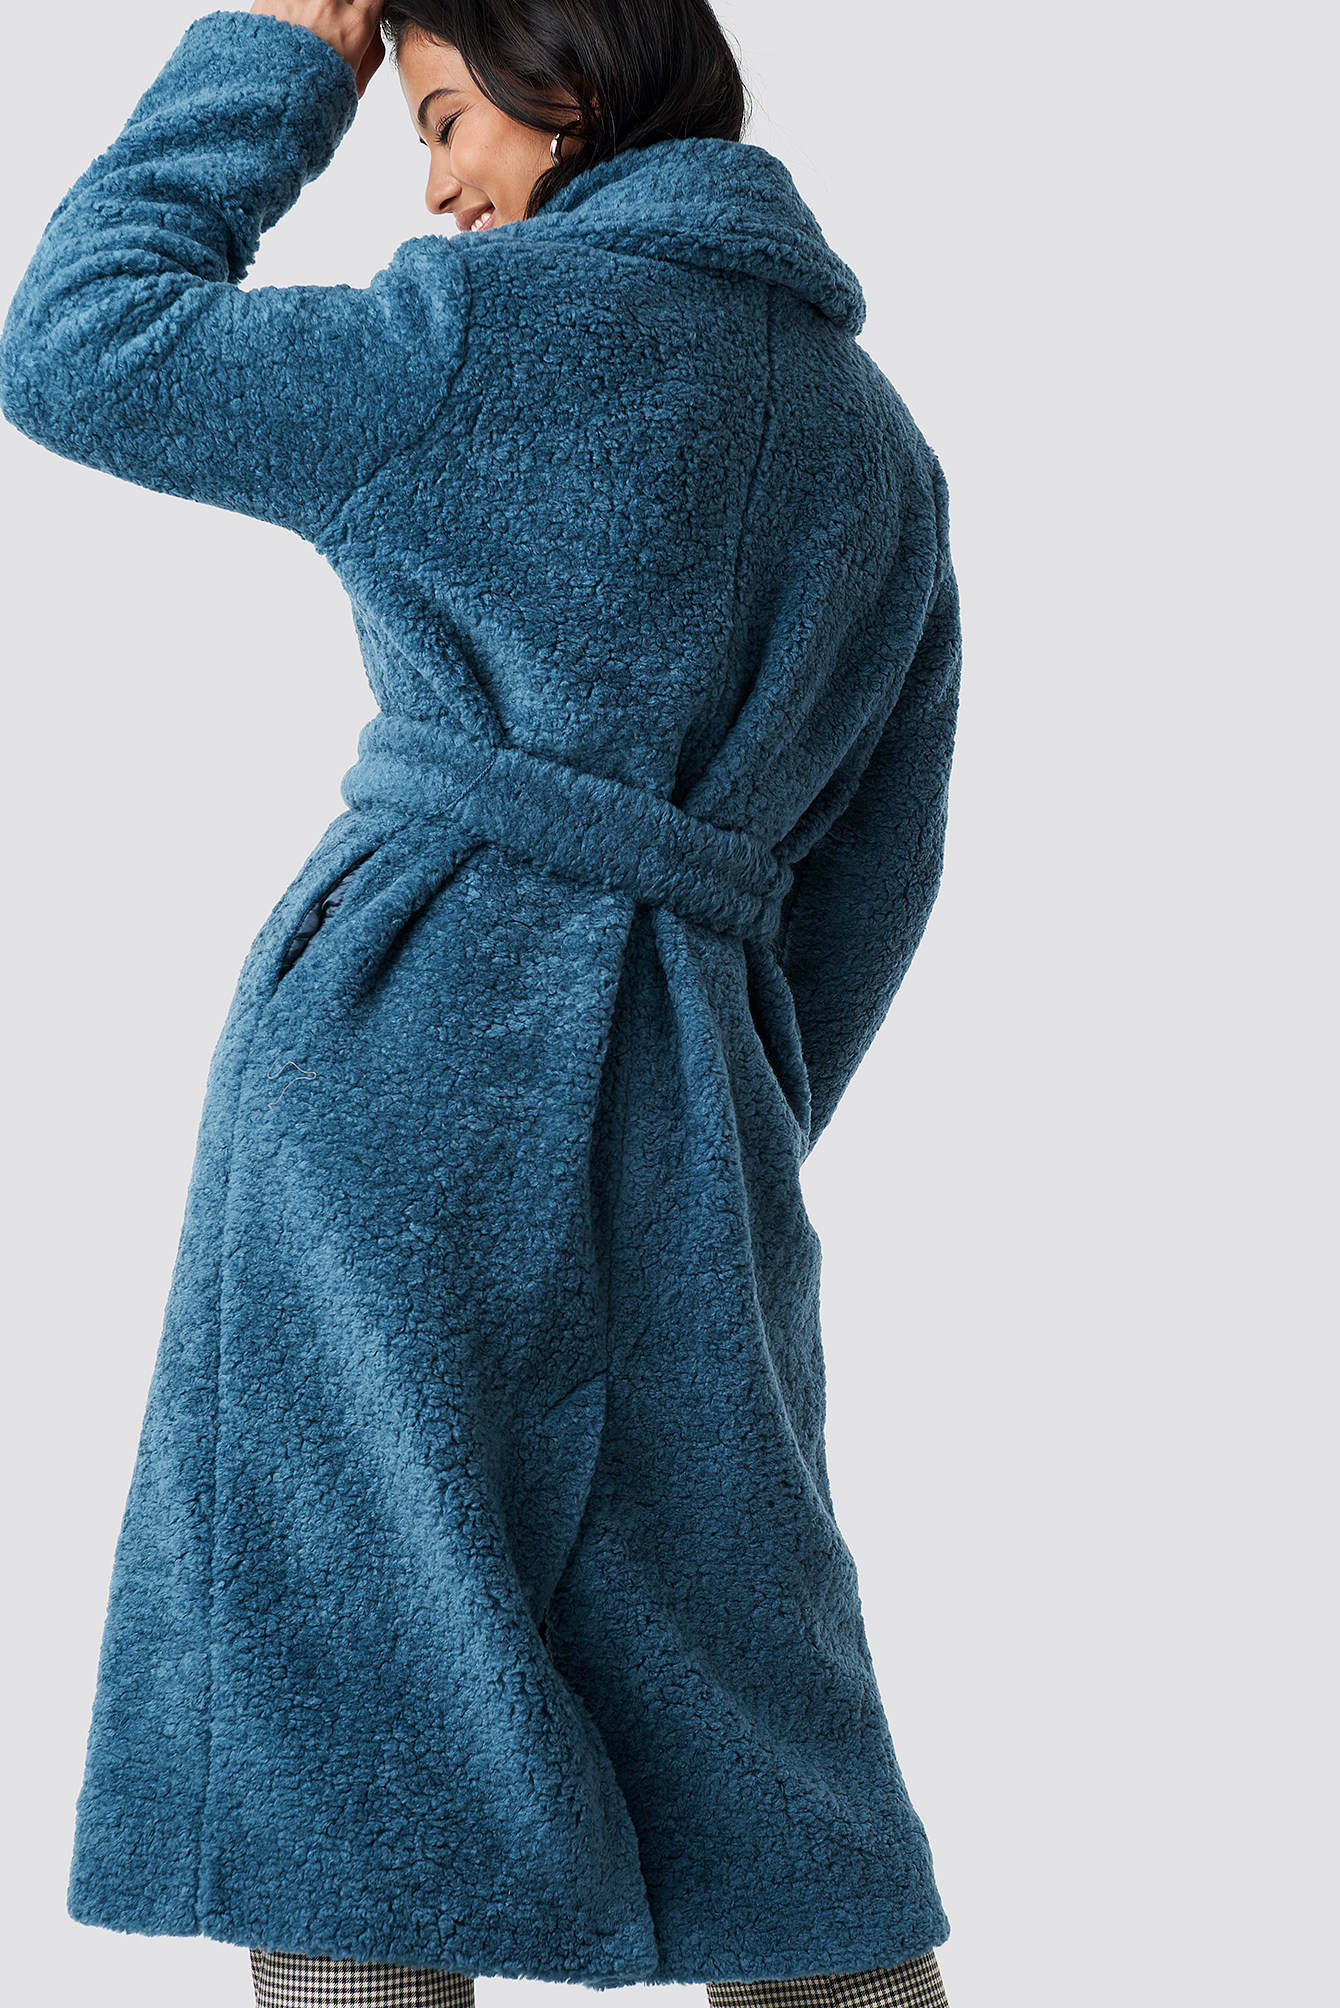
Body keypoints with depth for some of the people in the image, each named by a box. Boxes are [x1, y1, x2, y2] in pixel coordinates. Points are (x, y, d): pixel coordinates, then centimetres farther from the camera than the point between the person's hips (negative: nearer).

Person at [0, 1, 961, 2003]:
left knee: (345, 1717, -3)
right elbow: (869, 875, 18)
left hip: (409, 1047, -7)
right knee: (745, 1732, 13)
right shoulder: (881, 440, 17)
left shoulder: (514, 323, -5)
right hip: (685, 1127, 7)